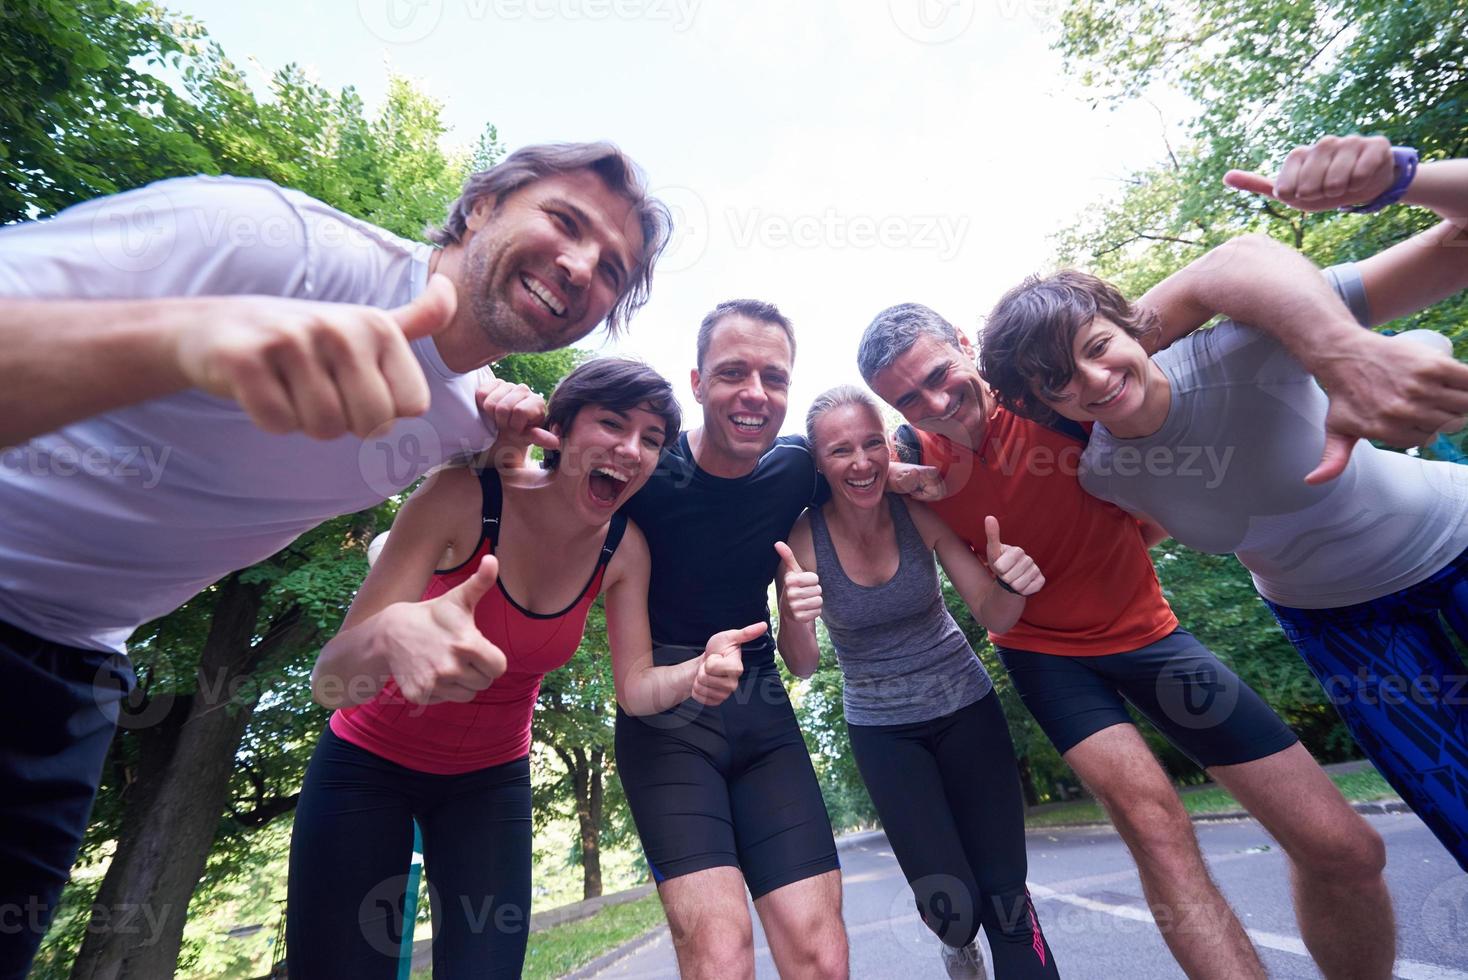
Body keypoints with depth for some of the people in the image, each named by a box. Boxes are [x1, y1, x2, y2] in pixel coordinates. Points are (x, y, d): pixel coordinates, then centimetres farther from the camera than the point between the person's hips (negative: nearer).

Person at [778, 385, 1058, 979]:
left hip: (965, 705, 1)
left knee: (1006, 896, -4)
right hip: (882, 728, -1)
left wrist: (1011, 581, -34)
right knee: (953, 908, -3)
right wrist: (795, 618, -43)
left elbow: (994, 616, -11)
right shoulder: (805, 537, -18)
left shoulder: (919, 513, -16)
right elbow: (803, 663, -20)